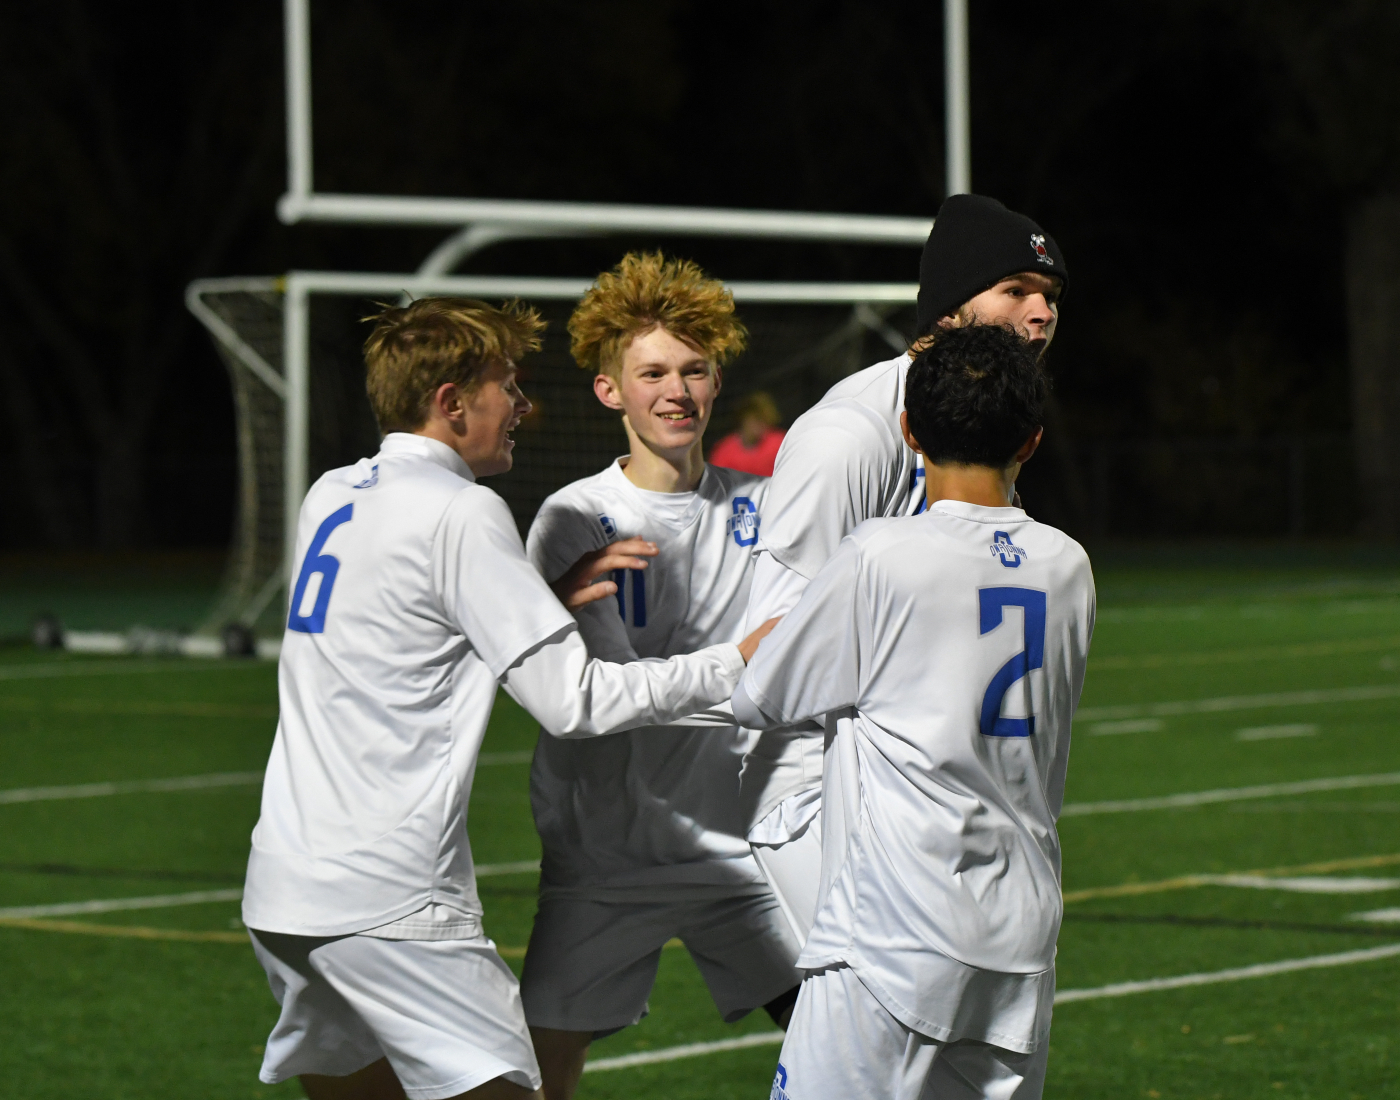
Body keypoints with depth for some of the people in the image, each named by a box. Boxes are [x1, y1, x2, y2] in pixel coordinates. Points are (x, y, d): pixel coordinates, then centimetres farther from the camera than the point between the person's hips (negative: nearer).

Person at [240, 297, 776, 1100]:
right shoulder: (462, 513, -9)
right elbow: (574, 702, -12)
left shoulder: (330, 498, 14)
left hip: (284, 886, 9)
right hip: (387, 901, -9)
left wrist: (556, 596, 13)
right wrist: (735, 666, -2)